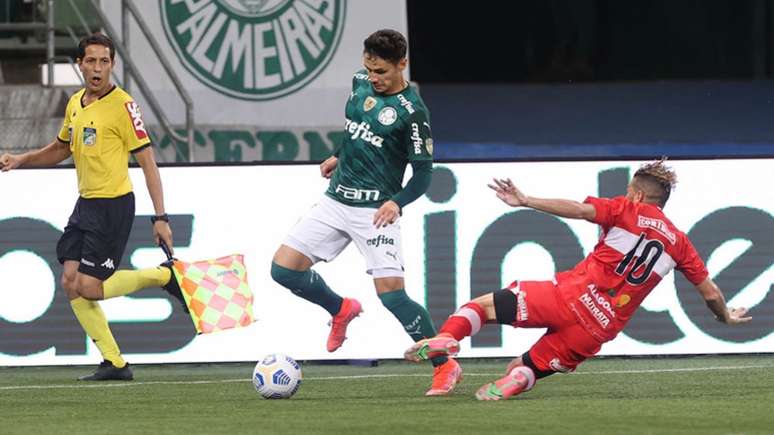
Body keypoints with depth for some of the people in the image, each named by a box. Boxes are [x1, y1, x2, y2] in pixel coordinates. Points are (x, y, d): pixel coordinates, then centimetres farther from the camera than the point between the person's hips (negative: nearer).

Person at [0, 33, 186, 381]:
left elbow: (146, 160, -13)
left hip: (114, 205, -8)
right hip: (85, 205, 8)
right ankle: (114, 363, 6)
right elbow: (60, 149, 28)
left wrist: (160, 217, -18)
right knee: (71, 283, 0)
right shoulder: (75, 104, 10)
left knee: (89, 287, -11)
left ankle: (165, 276, 8)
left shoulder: (121, 105, -13)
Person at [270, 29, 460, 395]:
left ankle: (445, 365, -4)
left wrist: (397, 202, -27)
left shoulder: (412, 111, -14)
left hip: (376, 210, -7)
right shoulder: (360, 83, 6)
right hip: (336, 200, 7)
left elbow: (423, 174, -12)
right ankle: (342, 310, 25)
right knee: (284, 269, -2)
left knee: (391, 293, -18)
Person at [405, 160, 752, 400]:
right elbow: (710, 293, 23)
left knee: (485, 304, 7)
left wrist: (525, 201, -8)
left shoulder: (627, 210, 5)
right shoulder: (678, 242, 17)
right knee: (527, 369, 17)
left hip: (573, 295, -3)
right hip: (602, 329, 4)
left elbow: (578, 209, -9)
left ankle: (447, 337, -23)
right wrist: (726, 317, 43)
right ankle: (511, 384, -19)